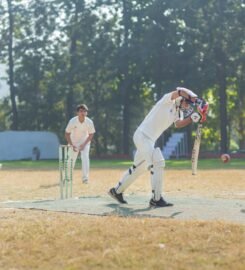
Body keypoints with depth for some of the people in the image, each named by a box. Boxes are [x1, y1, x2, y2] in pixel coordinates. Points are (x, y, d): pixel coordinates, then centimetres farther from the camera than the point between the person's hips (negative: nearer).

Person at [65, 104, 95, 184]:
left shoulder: (89, 122, -22)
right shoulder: (72, 121, -24)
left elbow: (91, 134, -8)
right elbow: (67, 134, -13)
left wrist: (84, 144, -17)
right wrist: (72, 145, -16)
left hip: (85, 142, 0)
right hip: (73, 142, 0)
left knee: (85, 157, -18)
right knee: (71, 159, 5)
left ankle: (85, 178, -13)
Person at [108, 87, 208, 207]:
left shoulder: (179, 111, 14)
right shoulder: (168, 100, -9)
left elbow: (178, 124, -6)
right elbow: (181, 91, -29)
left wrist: (192, 118, -17)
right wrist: (197, 100, -33)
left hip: (150, 140, 10)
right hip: (142, 135, -10)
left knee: (139, 168, 19)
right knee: (158, 163, -18)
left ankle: (117, 191, 33)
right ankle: (156, 199, -17)